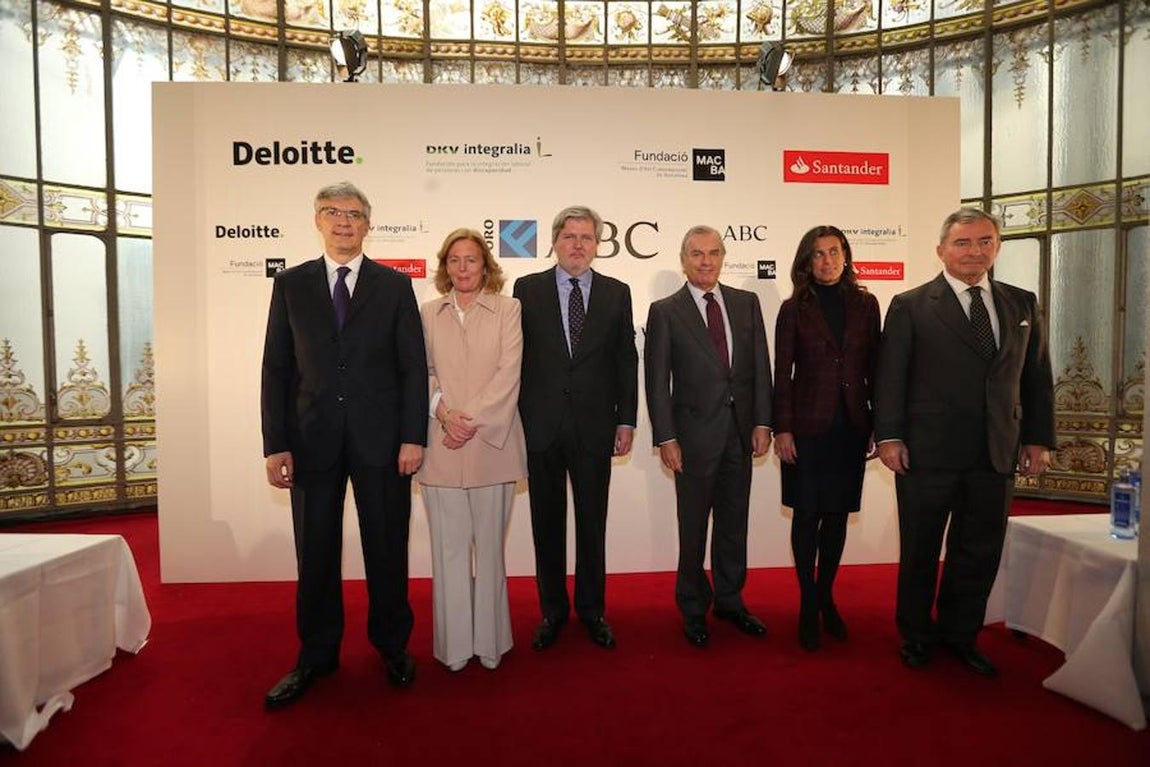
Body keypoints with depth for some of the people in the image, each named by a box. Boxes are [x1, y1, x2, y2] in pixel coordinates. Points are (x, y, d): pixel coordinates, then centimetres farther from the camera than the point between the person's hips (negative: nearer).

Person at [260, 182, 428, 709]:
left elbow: (413, 366, 0)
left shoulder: (394, 285, 4)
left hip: (380, 438, -1)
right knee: (315, 552, 11)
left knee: (387, 547, 9)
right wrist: (275, 444, -2)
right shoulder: (291, 284, 7)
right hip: (313, 438, 2)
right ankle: (316, 655, 30)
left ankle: (392, 645, 29)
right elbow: (277, 368, 5)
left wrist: (413, 437, -7)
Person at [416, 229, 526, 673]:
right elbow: (421, 371, 5)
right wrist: (444, 413, -11)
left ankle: (489, 641, 21)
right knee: (448, 547, 6)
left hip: (491, 444, -1)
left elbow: (508, 373, -5)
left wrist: (472, 420, -12)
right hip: (441, 447, 2)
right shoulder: (429, 313, 10)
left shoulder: (507, 310, 4)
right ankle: (454, 644, 20)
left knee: (489, 545, 7)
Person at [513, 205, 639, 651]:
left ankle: (592, 610, 29)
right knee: (547, 524, 11)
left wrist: (626, 420, 2)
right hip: (541, 426, 0)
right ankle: (553, 610, 28)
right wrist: (514, 420, -1)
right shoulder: (527, 289, 3)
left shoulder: (617, 293, 6)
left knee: (592, 523, 11)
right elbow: (515, 357, 2)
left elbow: (627, 361, 6)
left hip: (595, 427, 1)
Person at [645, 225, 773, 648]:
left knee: (734, 522, 15)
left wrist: (762, 422, -1)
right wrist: (665, 438, -10)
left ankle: (730, 600, 33)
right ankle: (693, 609, 27)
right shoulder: (665, 311, -3)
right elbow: (657, 380, -6)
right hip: (695, 433, -3)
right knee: (693, 527, 9)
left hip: (741, 431, 3)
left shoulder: (746, 303, 7)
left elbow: (761, 366, 6)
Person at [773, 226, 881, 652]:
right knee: (807, 515, 4)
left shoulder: (865, 304, 6)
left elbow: (874, 367, 7)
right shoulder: (794, 309, 0)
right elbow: (782, 374, -2)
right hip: (808, 426, -2)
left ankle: (826, 597, 26)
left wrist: (879, 425, 4)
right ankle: (808, 604, 18)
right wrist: (782, 429, -8)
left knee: (837, 514, 10)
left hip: (851, 426, 3)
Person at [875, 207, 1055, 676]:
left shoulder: (1022, 304, 10)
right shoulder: (910, 306, -3)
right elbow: (890, 376, -6)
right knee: (919, 550, 9)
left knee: (980, 551, 13)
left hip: (996, 456, 4)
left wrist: (1039, 438, 7)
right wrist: (889, 436, -12)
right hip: (927, 452, -4)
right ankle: (915, 635, 28)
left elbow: (1037, 376, 12)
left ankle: (960, 635, 32)